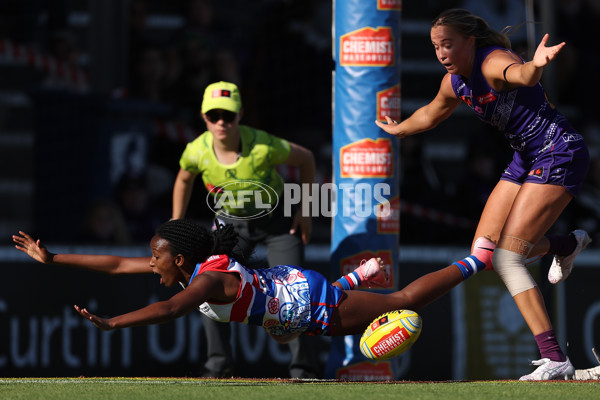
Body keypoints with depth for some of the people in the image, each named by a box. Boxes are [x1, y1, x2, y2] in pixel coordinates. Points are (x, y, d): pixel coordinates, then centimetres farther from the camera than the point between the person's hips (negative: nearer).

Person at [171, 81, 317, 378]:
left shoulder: (264, 147, -33)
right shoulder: (198, 151, -24)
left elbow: (306, 159, -13)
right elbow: (184, 179, 2)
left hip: (278, 221, -3)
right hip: (231, 223, 3)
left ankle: (302, 368, 3)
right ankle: (218, 364, 3)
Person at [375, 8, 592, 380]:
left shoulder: (493, 61, -21)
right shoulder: (455, 83, 4)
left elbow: (519, 74, -48)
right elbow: (431, 115, 28)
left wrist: (536, 65, -70)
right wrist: (398, 129, 43)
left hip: (559, 152, -9)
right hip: (526, 158, 9)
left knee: (506, 258, -18)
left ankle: (556, 359, -16)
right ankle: (567, 244, 34)